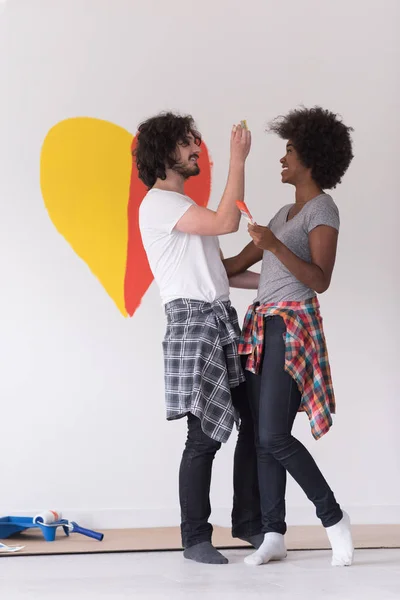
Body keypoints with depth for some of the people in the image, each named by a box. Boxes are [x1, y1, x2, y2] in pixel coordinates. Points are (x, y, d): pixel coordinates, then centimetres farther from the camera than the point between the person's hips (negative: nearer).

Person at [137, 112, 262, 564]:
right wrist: (238, 160, -13)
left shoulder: (185, 208, 24)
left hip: (223, 319, 9)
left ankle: (247, 520, 18)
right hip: (193, 321, -9)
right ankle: (194, 537, 3)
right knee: (205, 435, -7)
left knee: (255, 420, 6)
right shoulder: (158, 203, -7)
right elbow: (227, 222, -19)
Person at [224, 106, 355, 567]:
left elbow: (320, 280, -17)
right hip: (262, 327, 8)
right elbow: (237, 264, 24)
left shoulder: (323, 210, -6)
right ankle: (274, 535, 6)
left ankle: (334, 518, 1)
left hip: (292, 328, -8)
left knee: (275, 438, -13)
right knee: (262, 438, 3)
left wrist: (274, 246, -27)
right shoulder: (284, 213, 20)